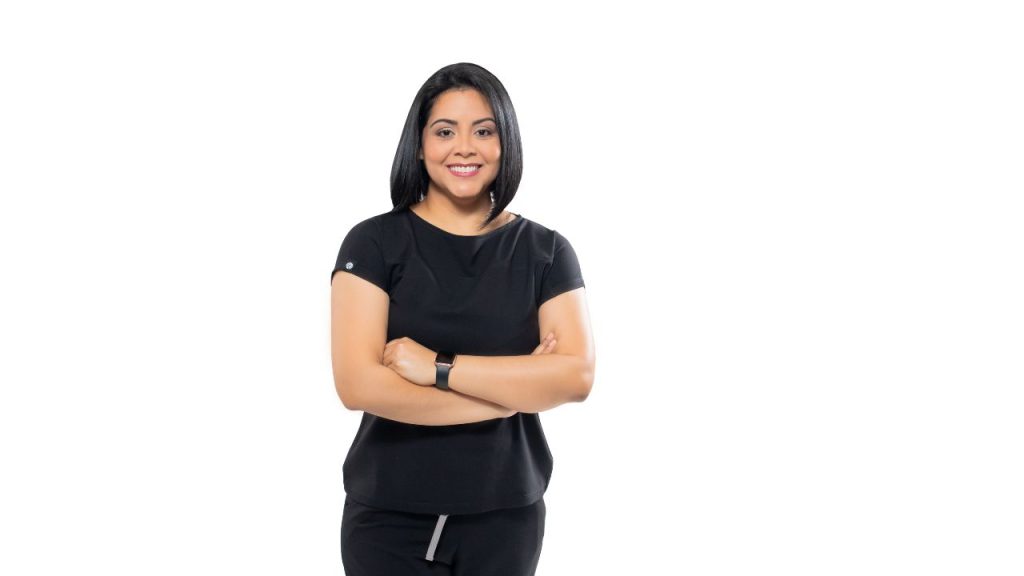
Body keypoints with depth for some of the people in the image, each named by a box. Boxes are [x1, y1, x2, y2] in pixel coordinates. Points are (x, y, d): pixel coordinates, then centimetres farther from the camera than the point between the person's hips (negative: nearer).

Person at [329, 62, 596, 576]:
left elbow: (577, 375, -12)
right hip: (389, 515, -2)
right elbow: (358, 385, -16)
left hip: (507, 514, 2)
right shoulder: (374, 243, -5)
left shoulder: (545, 251, 1)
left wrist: (439, 368, -18)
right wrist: (516, 388, -13)